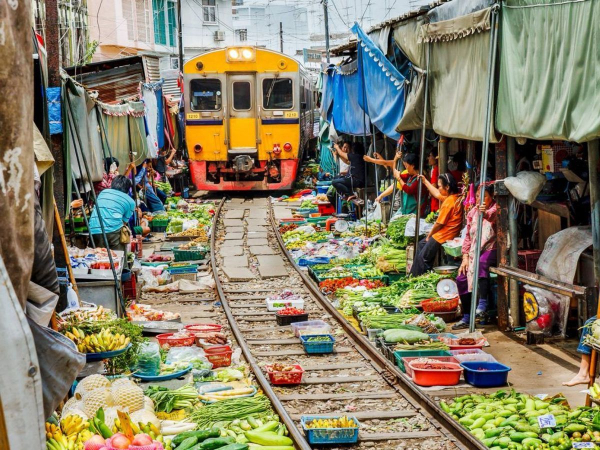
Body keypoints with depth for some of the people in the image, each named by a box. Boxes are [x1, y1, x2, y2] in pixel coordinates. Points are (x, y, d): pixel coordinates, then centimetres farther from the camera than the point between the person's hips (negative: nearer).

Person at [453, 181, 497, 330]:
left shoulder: (495, 207, -4)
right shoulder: (473, 212, 13)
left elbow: (492, 215, -31)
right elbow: (468, 236, 14)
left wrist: (485, 213, -56)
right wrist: (465, 257, 3)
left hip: (491, 250, -7)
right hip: (474, 252, 7)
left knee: (482, 262, -38)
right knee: (462, 279, -6)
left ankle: (482, 303, -37)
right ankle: (466, 317, 2)